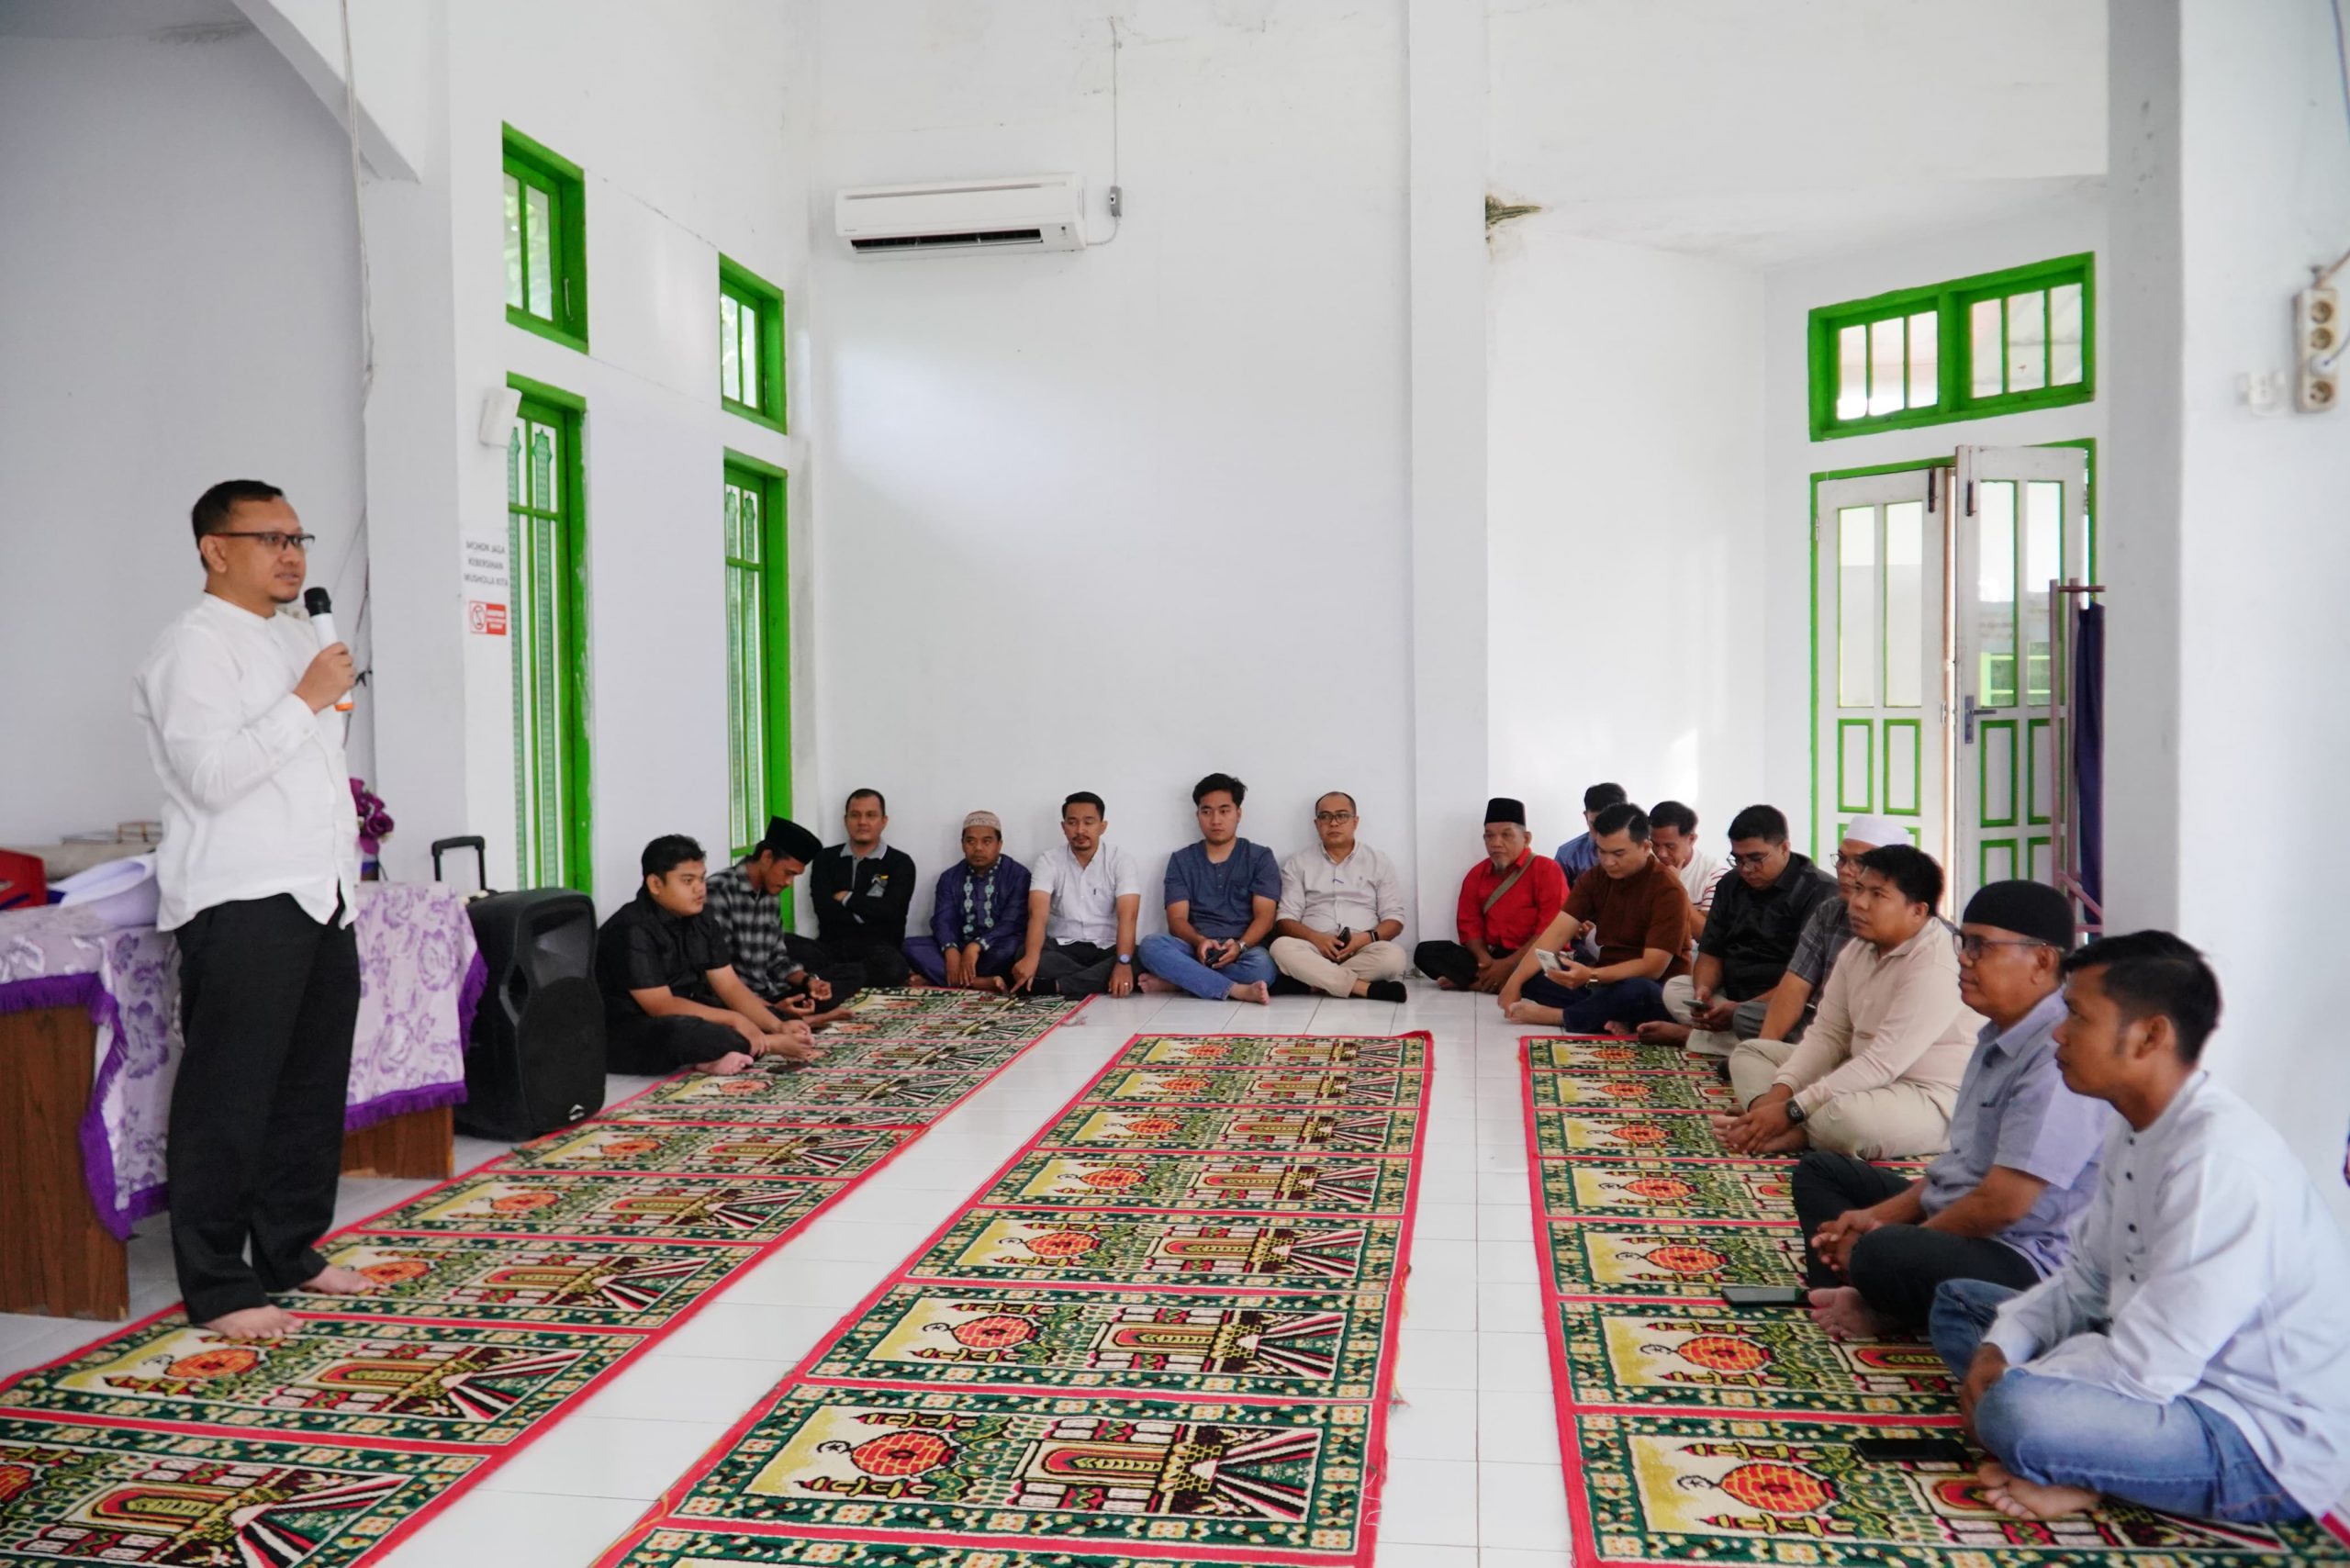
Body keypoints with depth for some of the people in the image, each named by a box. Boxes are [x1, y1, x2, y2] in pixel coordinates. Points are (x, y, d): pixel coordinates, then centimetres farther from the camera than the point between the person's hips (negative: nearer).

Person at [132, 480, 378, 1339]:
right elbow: (209, 774, -20)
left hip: (320, 896, 9)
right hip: (242, 905, -9)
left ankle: (289, 1252, 24)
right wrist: (304, 701, -18)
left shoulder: (298, 638, 19)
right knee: (229, 1097, -3)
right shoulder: (195, 645, -9)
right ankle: (217, 1287, 5)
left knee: (314, 1085, 12)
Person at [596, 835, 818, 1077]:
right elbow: (661, 1006, -25)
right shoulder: (632, 931, -21)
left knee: (771, 1017, -1)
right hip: (626, 1034, -9)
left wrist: (778, 1026, -14)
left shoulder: (701, 924, 4)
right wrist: (735, 1019, -26)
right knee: (683, 1032, -39)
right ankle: (769, 1045, -18)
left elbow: (730, 987, 1)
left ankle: (716, 1056, -25)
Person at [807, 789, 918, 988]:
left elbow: (891, 910, -8)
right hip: (832, 946, 1)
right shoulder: (826, 859, 13)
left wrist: (846, 898, 0)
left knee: (893, 967, -39)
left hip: (878, 947, -1)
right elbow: (824, 909, -1)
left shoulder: (900, 863, 7)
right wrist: (867, 914, -7)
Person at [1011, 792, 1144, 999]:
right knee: (1022, 956, -31)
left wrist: (1123, 962, -35)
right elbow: (1038, 913, -18)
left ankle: (1055, 986, -31)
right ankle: (1100, 982, -26)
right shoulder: (1048, 860, -3)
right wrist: (1031, 956, -38)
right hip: (1062, 948, 0)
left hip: (1107, 949, 0)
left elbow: (1127, 916, -17)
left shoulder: (1121, 860, -5)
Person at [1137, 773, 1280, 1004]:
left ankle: (1175, 980, -26)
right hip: (1195, 949, 1)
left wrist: (1240, 945, -23)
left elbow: (1264, 916, -2)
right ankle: (1237, 990, -36)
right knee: (1152, 944, -31)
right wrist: (1200, 941, -21)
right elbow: (1177, 919, 2)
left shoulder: (1260, 857, 9)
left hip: (1243, 950, -1)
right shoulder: (1181, 860, 13)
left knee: (1261, 965, -37)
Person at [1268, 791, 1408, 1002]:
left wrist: (1367, 937, -13)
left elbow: (1394, 920, 9)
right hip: (1315, 950, 0)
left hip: (1363, 951, 0)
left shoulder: (1378, 862, 15)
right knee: (1282, 947, -34)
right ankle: (1367, 988, -34)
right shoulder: (1298, 864, 14)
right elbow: (1285, 920, 5)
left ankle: (1317, 980, -26)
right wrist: (1316, 938, -16)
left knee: (1392, 955, -33)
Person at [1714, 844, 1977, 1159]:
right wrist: (1780, 1091, -11)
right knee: (1750, 1052, 8)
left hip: (1930, 1098, -10)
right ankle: (1771, 1129, -19)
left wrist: (1792, 1110, -26)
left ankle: (1794, 1134, -12)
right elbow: (1827, 1034, 7)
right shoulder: (1859, 948, 7)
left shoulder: (1935, 966, -22)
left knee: (1845, 1116, -42)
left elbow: (1882, 1064, -26)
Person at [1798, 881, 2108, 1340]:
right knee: (1819, 1171, 16)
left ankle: (1884, 1312, -2)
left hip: (2024, 1261, -11)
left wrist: (1882, 1240, -14)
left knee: (1883, 1256, -37)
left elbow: (2003, 1204, -26)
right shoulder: (2001, 1036, 10)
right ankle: (1864, 1302, -7)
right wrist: (1882, 1216, 7)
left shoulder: (2059, 1055, -24)